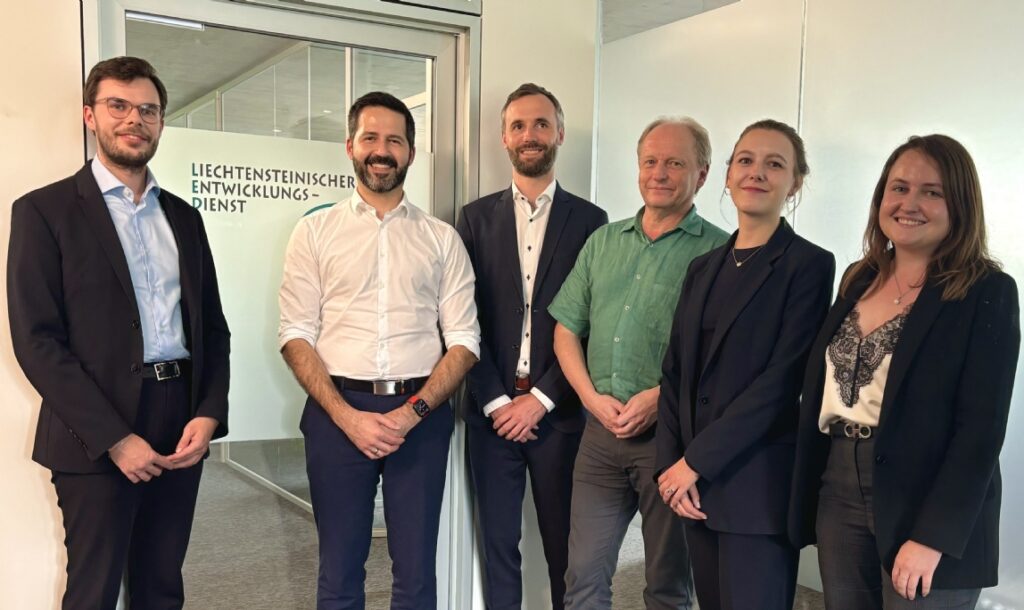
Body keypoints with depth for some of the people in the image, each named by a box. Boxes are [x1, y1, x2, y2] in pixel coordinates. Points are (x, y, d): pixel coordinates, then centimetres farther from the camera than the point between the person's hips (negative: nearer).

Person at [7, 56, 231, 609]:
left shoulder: (183, 217, 13)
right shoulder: (45, 210, -2)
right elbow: (37, 341, -9)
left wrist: (209, 415, -3)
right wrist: (115, 438, -14)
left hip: (182, 428, 5)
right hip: (97, 439, -4)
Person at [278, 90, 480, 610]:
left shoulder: (442, 239, 7)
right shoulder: (315, 231, 6)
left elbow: (464, 341, 3)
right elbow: (296, 335, 0)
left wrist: (412, 412, -10)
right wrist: (347, 416, -11)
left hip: (420, 414, 1)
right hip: (337, 411, 0)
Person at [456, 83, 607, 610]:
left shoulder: (589, 220, 2)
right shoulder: (476, 217, 6)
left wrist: (541, 399, -9)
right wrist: (496, 401, -8)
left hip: (559, 411, -1)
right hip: (491, 409, 1)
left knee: (565, 546, 8)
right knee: (498, 543, 10)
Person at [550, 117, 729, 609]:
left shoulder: (718, 251, -4)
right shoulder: (603, 242, 12)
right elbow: (566, 329, 11)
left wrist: (660, 396, -18)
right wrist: (594, 397, -3)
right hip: (601, 430, 4)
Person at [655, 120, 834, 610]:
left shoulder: (808, 265, -6)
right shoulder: (704, 268, 12)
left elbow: (782, 381, -15)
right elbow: (675, 372, 8)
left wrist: (696, 461, -15)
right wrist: (670, 464, -4)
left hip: (757, 486, -5)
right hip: (692, 482, 6)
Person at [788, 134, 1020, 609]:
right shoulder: (859, 279, 8)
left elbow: (981, 429, -14)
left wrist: (932, 538, -18)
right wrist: (812, 492, 6)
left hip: (926, 507, -5)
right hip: (839, 492, 5)